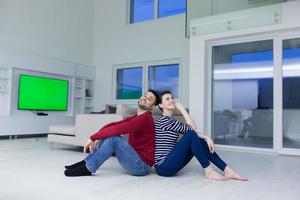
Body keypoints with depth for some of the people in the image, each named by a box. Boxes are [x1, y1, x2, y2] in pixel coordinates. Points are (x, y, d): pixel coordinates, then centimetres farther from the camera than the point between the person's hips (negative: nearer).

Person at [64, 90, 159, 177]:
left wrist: (92, 138, -18)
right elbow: (112, 125, 1)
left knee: (113, 138, -24)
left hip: (142, 166, -9)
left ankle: (88, 169, -12)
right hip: (135, 159, 9)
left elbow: (117, 129, -26)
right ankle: (86, 162, 6)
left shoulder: (145, 119, -17)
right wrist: (97, 138, -15)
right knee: (108, 134, 5)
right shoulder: (135, 118, 12)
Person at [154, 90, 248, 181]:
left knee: (200, 141, -1)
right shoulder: (162, 120, -13)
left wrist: (206, 138, -10)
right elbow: (191, 129, -13)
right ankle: (209, 171, -13)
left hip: (170, 163, 8)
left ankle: (227, 171, -3)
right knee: (191, 135, -20)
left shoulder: (172, 120, 15)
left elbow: (191, 129, 4)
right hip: (164, 166, -8)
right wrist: (181, 108, -9)